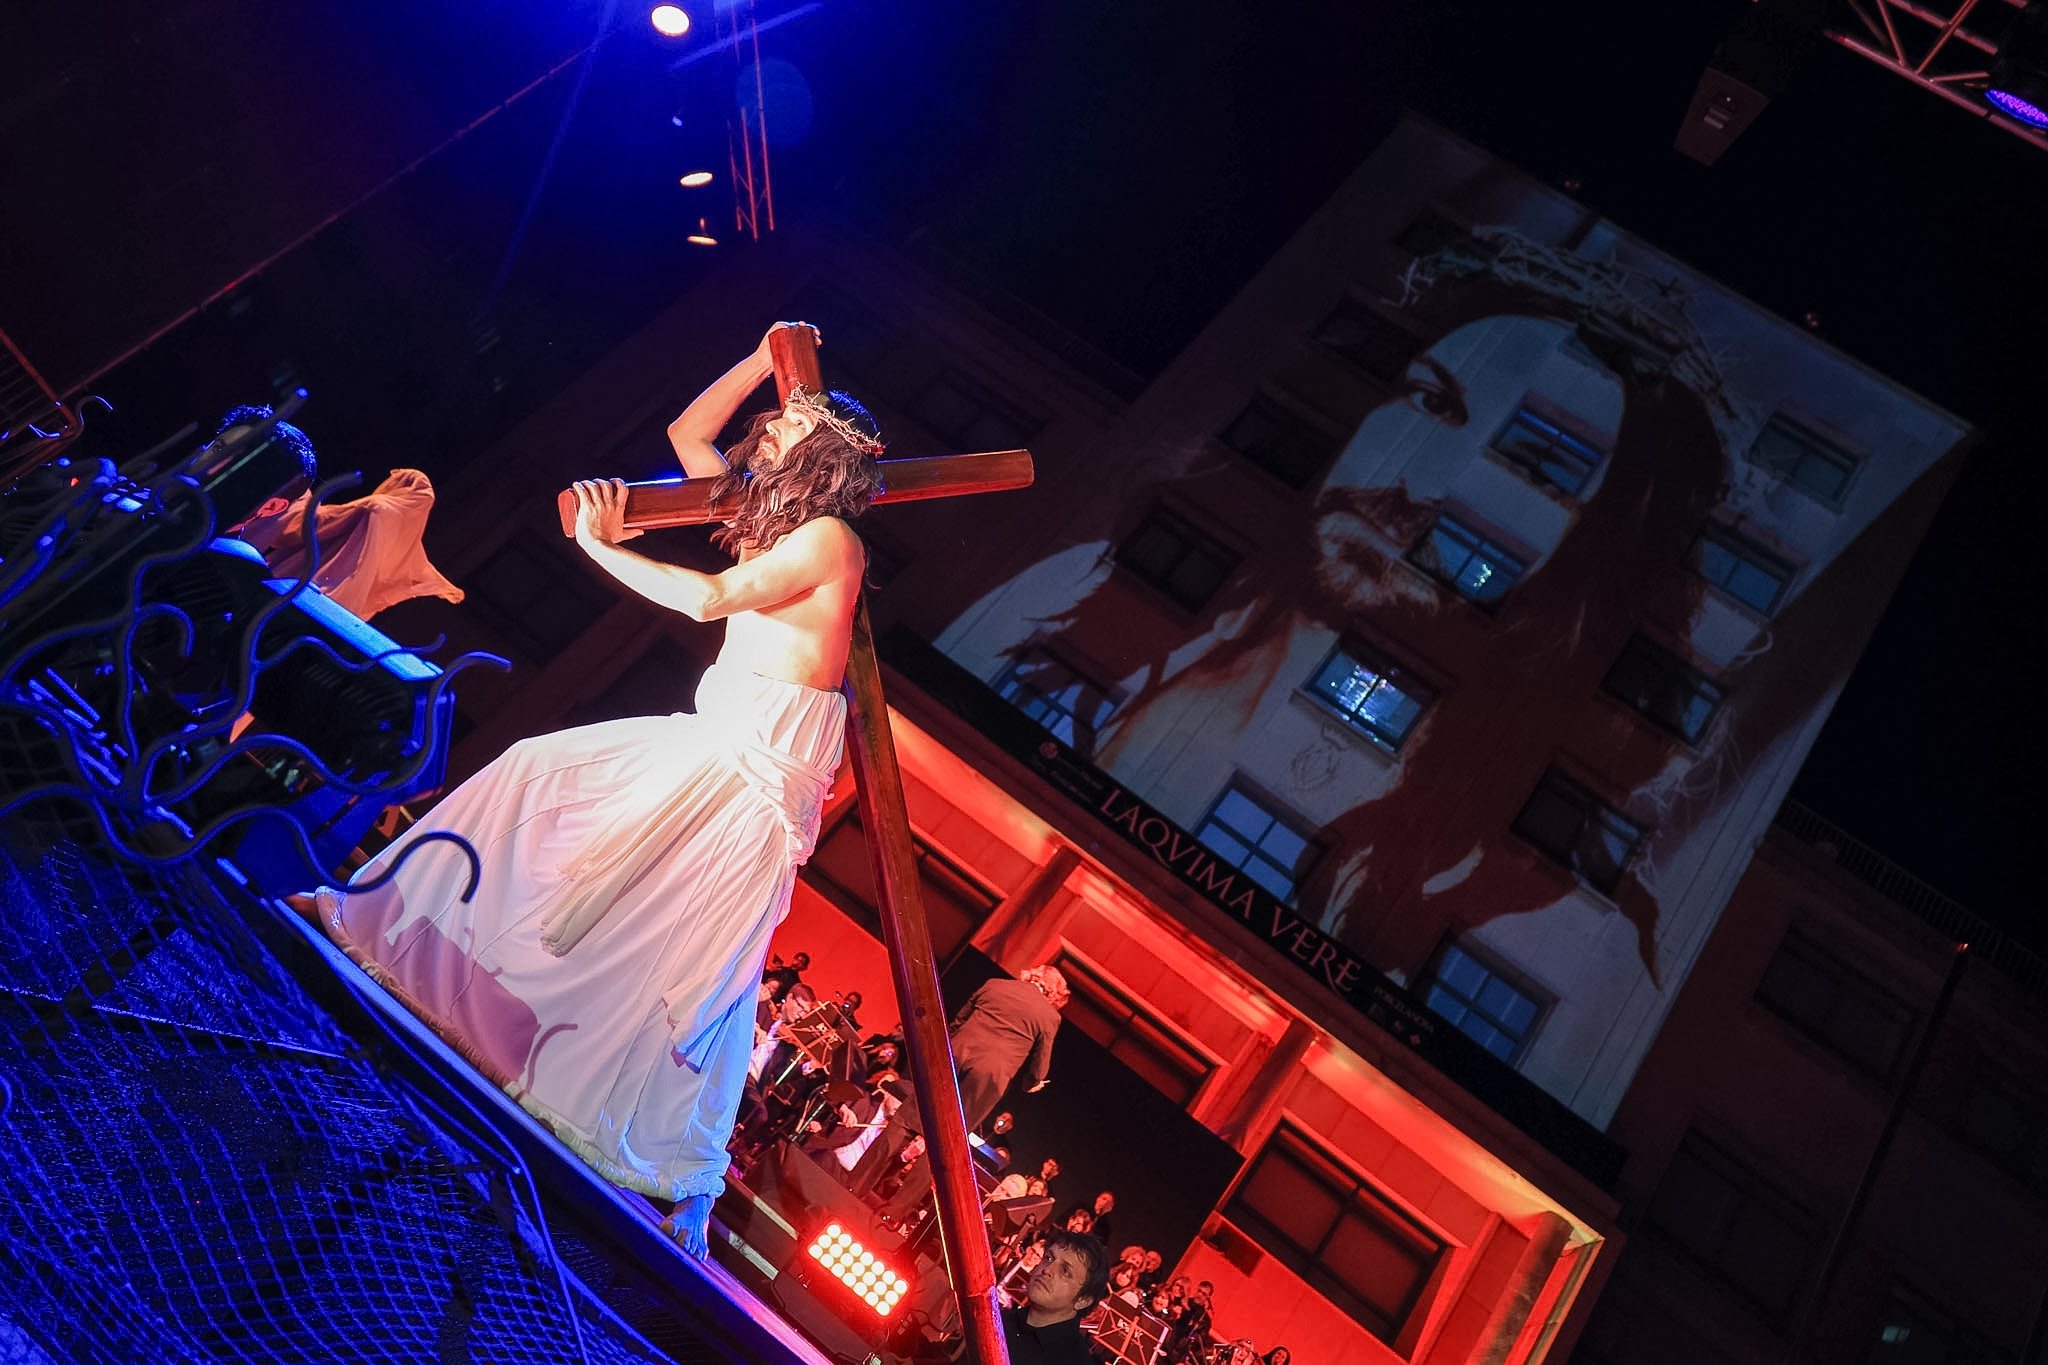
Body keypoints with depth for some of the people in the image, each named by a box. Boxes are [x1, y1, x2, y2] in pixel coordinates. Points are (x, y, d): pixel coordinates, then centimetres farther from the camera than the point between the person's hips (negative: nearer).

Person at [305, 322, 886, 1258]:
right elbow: (687, 431, 22)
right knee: (538, 770, 9)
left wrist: (605, 547, -15)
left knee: (702, 955, -9)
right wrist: (764, 360, 18)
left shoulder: (828, 535, -12)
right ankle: (376, 916, 22)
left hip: (766, 759, -9)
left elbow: (707, 598, -21)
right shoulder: (763, 509, 14)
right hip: (716, 733, 9)